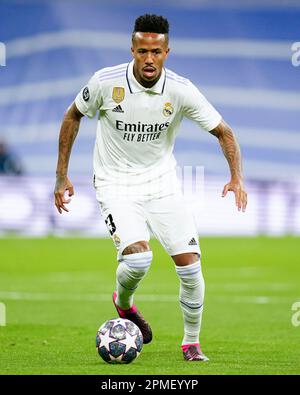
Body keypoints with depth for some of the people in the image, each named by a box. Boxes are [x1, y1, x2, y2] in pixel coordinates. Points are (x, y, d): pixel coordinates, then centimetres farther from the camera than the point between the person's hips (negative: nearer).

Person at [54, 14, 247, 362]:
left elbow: (223, 131, -4)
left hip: (162, 184, 2)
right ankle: (123, 304, 11)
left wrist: (236, 177, -20)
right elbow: (73, 115, 3)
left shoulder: (181, 91, -13)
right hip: (116, 186, -2)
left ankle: (191, 343, 15)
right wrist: (62, 175, 2)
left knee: (190, 264, -7)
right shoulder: (106, 82, -15)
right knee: (138, 258, -25)